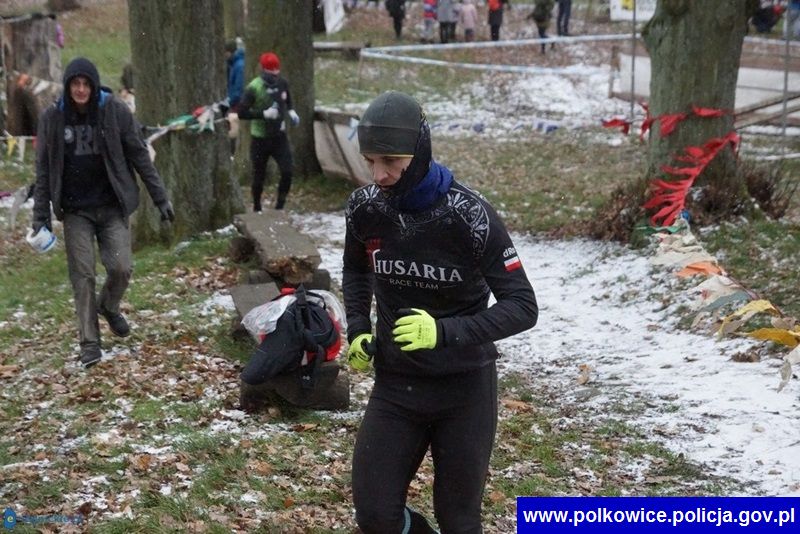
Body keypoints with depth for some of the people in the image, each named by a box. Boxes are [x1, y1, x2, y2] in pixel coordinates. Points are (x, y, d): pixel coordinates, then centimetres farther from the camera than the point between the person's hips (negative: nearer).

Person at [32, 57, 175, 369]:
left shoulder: (116, 112, -6)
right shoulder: (52, 119, -3)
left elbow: (140, 157, 0)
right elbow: (43, 171, 2)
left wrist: (160, 198, -1)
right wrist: (41, 217, 0)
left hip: (113, 206, 0)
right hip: (75, 211, 0)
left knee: (121, 268, -7)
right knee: (82, 275, -1)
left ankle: (108, 306, 26)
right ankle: (89, 341, 9)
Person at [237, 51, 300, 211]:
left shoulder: (282, 84, -1)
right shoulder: (254, 88, -17)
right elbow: (242, 113, -21)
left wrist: (291, 111, 3)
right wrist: (264, 114, -28)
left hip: (279, 136, 4)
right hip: (260, 139, -3)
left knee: (287, 172, -11)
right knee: (259, 176, 7)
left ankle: (280, 205, 7)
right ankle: (256, 209, 28)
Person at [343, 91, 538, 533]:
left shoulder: (468, 215, -21)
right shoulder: (365, 208, -7)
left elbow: (523, 307, -19)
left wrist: (445, 332, -33)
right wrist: (358, 330, 1)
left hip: (464, 389, -3)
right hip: (394, 385, 4)